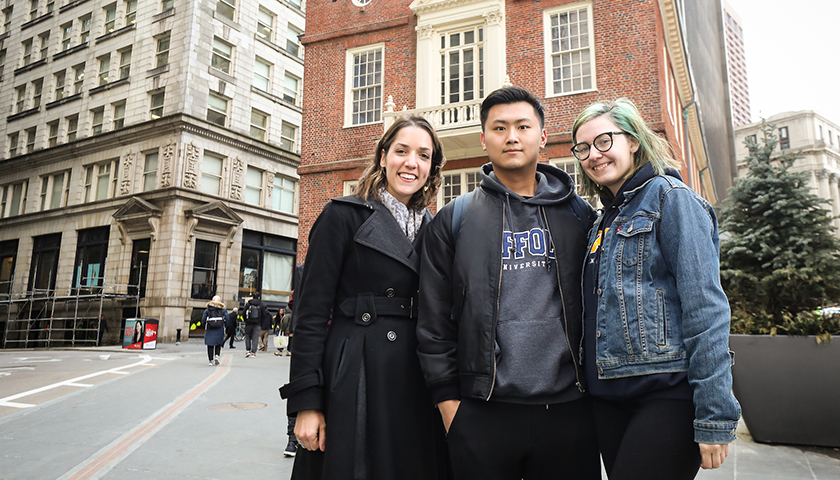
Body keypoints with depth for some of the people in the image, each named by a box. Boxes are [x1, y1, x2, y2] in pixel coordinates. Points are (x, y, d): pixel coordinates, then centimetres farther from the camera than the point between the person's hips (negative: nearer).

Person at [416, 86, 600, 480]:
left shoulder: (578, 215, 8)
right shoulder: (453, 221, 4)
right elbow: (433, 320, 1)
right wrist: (448, 399, -3)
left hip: (569, 409, 2)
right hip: (482, 414, -1)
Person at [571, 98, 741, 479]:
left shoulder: (668, 195, -6)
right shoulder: (607, 217, 16)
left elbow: (704, 307, -14)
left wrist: (714, 416, -18)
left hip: (667, 394, -7)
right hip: (609, 398, 7)